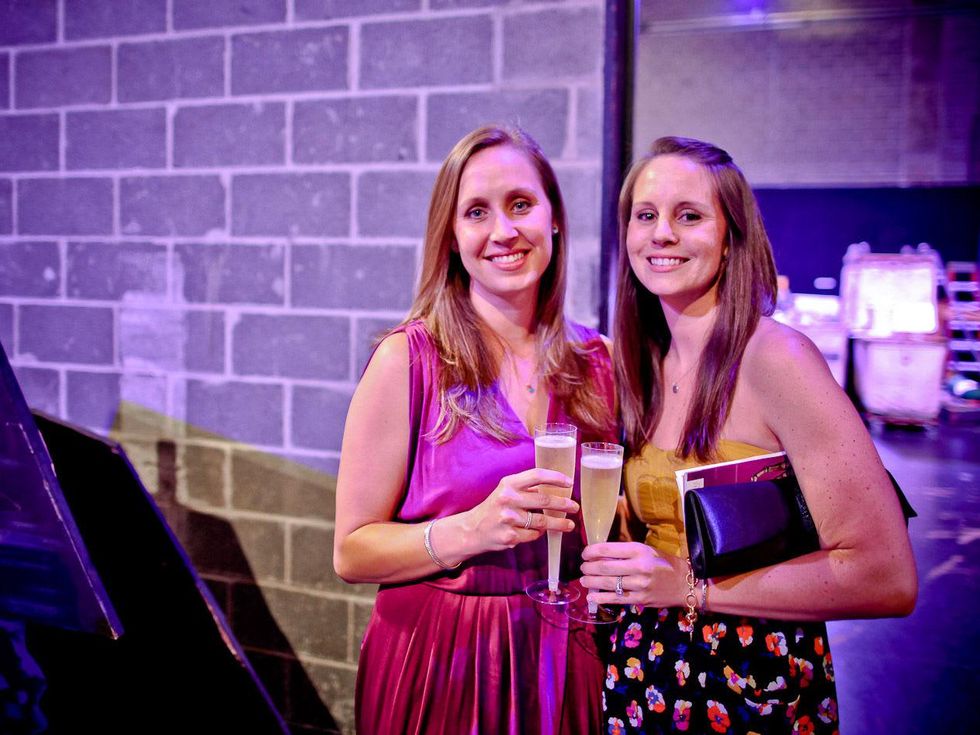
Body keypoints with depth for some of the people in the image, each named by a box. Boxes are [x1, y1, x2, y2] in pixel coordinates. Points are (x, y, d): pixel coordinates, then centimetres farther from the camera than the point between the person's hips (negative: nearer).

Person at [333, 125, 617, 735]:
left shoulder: (597, 361, 0)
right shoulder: (409, 359, -12)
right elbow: (352, 552, -11)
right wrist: (474, 530, -25)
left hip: (565, 662, 4)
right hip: (440, 662, -3)